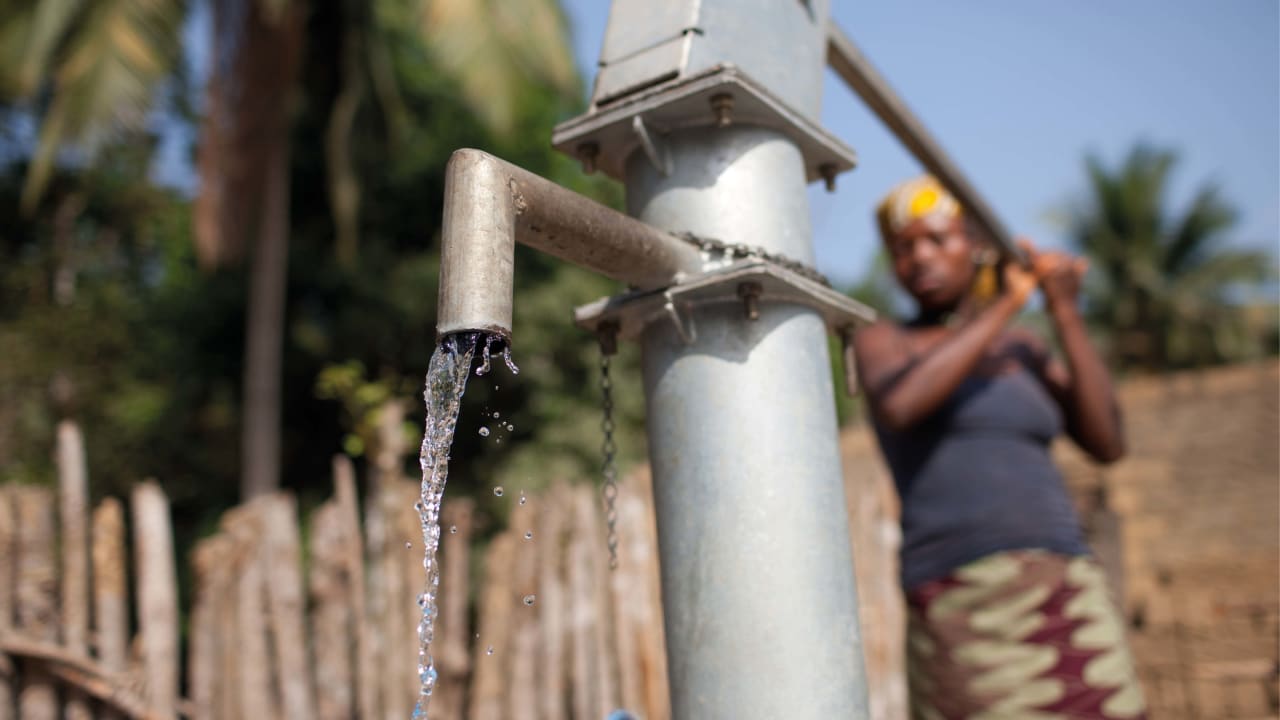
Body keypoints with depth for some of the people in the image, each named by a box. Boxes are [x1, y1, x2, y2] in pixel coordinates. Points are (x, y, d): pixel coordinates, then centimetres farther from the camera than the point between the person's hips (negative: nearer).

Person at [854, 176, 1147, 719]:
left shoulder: (1023, 352, 20)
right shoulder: (880, 342, 5)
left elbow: (1107, 444, 7)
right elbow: (899, 406, -19)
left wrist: (1065, 312, 1)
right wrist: (1005, 304, -10)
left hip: (1064, 595, 6)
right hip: (966, 602, -6)